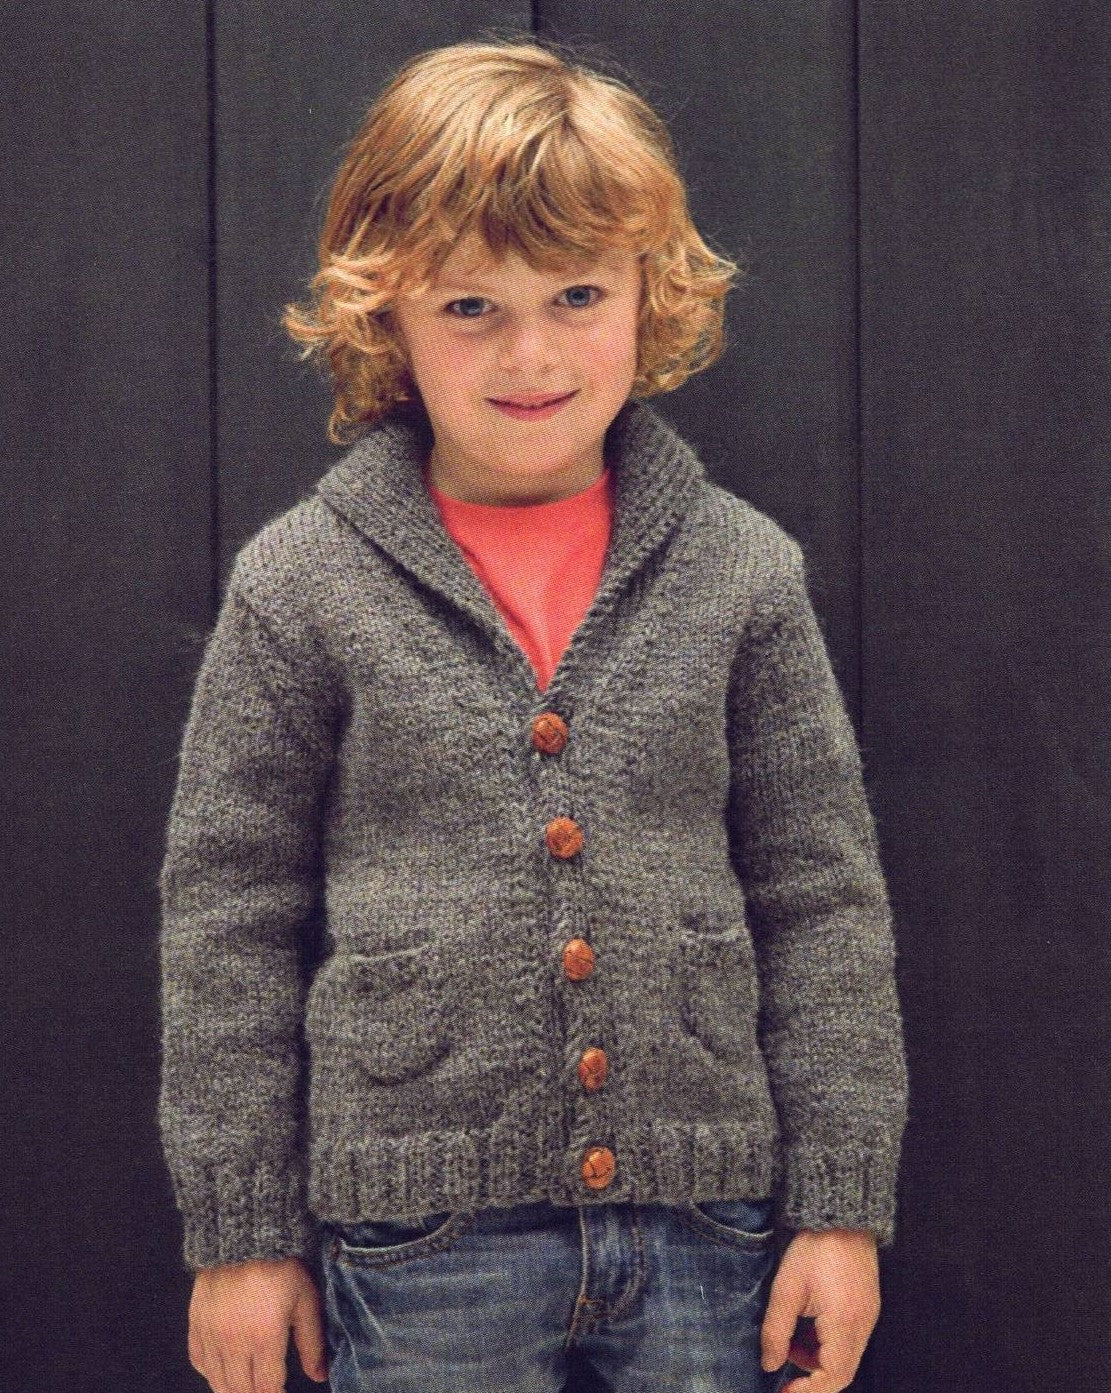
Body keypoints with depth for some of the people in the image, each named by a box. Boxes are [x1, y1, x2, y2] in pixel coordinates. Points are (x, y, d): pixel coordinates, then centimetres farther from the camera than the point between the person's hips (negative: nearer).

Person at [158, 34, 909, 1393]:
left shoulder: (742, 569, 2)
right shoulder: (300, 585, -2)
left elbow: (822, 894, 5)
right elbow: (228, 915, 2)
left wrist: (843, 1205, 2)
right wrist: (240, 1229, 2)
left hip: (707, 1225, 2)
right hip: (420, 1233, -1)